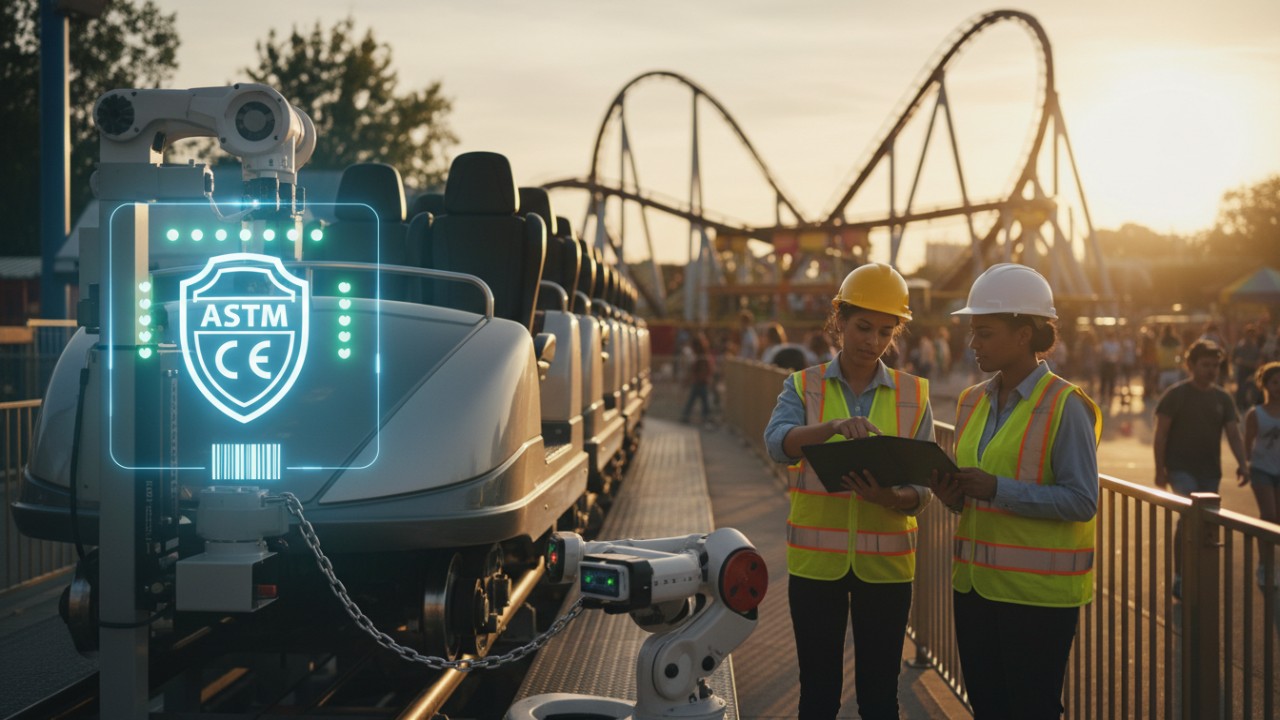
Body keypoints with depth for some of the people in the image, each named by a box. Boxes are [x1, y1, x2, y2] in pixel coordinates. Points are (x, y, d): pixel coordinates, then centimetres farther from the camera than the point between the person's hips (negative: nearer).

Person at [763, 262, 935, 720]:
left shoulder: (913, 394, 3)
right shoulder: (804, 386, 1)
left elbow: (924, 485, -1)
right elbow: (777, 444, -18)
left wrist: (894, 499, -23)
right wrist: (835, 426, -36)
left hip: (886, 562, 1)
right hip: (816, 560, -1)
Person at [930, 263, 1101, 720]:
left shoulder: (1065, 406, -11)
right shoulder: (973, 402, 10)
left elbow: (1082, 501, -16)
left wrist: (998, 489, -23)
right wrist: (953, 496, -3)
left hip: (1037, 592, -6)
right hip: (975, 582, 7)